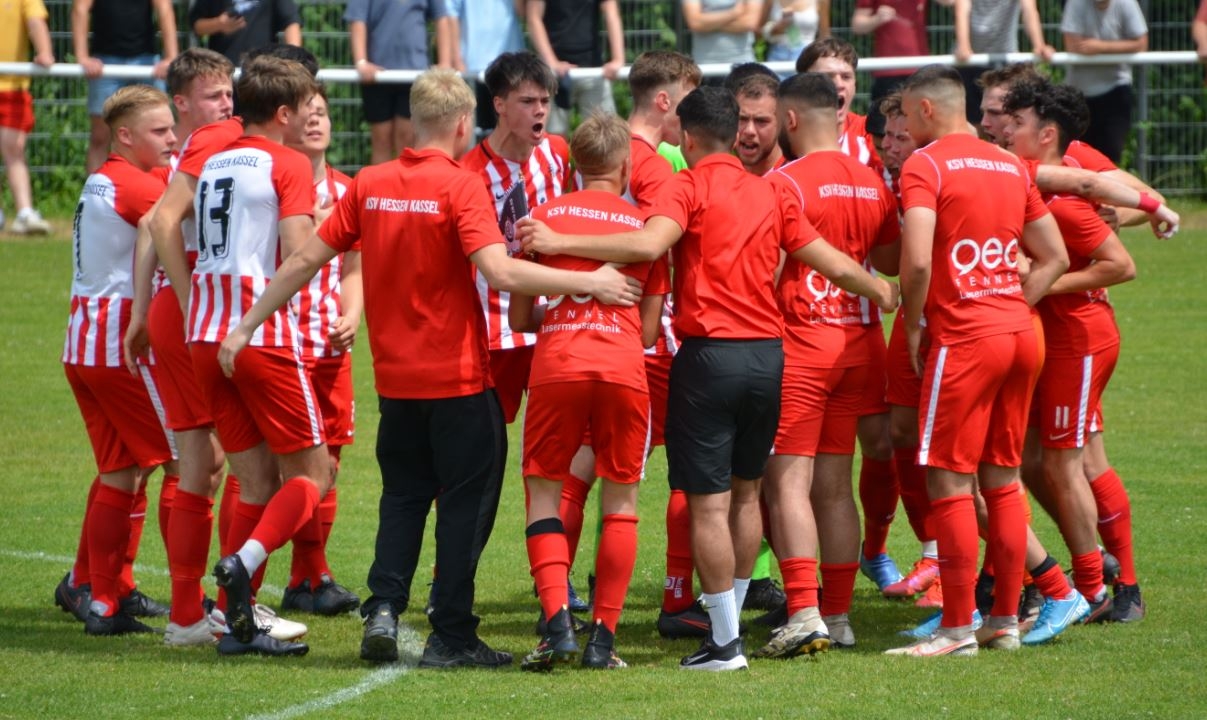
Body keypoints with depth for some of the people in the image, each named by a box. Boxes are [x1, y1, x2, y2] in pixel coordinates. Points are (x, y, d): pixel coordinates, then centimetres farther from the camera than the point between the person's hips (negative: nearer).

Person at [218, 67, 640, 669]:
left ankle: (383, 608, 4)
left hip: (394, 375, 5)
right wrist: (591, 283, -19)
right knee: (465, 500, 4)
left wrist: (247, 326, 14)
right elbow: (501, 271, -25)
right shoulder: (461, 186, -13)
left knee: (403, 496, 17)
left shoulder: (369, 185, 3)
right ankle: (451, 635, 5)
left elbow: (305, 261, 5)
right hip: (458, 374, -5)